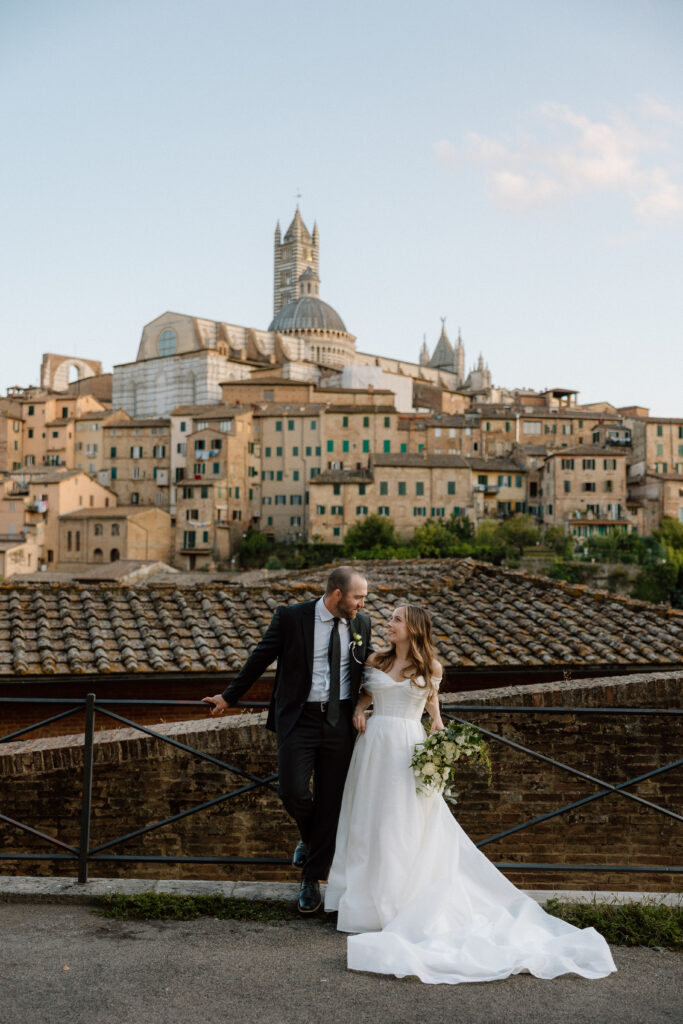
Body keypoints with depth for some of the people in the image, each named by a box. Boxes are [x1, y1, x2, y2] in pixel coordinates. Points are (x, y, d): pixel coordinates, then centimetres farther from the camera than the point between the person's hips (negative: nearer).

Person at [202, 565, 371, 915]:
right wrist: (229, 697, 7)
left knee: (328, 802, 6)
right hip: (299, 719, -3)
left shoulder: (361, 623, 4)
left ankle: (312, 879, 22)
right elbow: (261, 658, 1)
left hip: (340, 723, 3)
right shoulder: (291, 617, -7)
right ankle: (309, 837, 24)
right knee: (293, 792, -12)